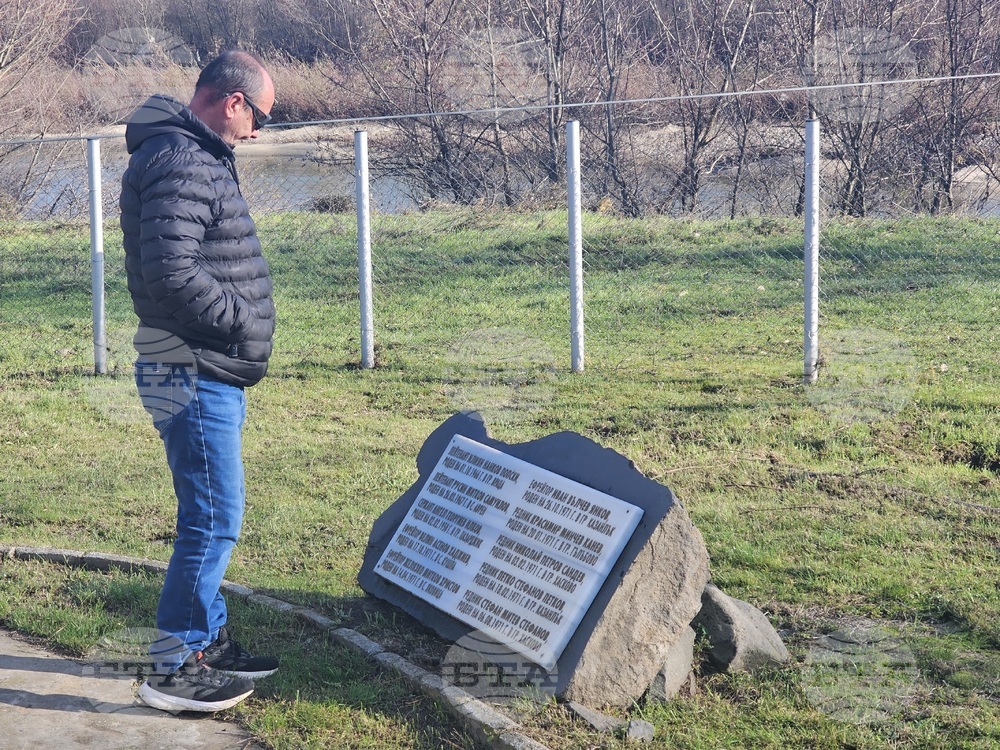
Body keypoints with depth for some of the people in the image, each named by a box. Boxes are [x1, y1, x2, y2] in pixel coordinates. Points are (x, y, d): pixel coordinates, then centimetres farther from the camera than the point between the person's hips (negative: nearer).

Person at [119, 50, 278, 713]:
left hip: (213, 374, 11)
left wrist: (239, 331, 8)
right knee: (214, 521, -6)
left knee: (211, 517, 18)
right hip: (193, 374, -11)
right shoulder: (179, 161, -18)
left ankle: (210, 640, 29)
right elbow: (172, 272, -27)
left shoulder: (200, 156, 16)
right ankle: (175, 668, 3)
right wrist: (244, 320, -15)